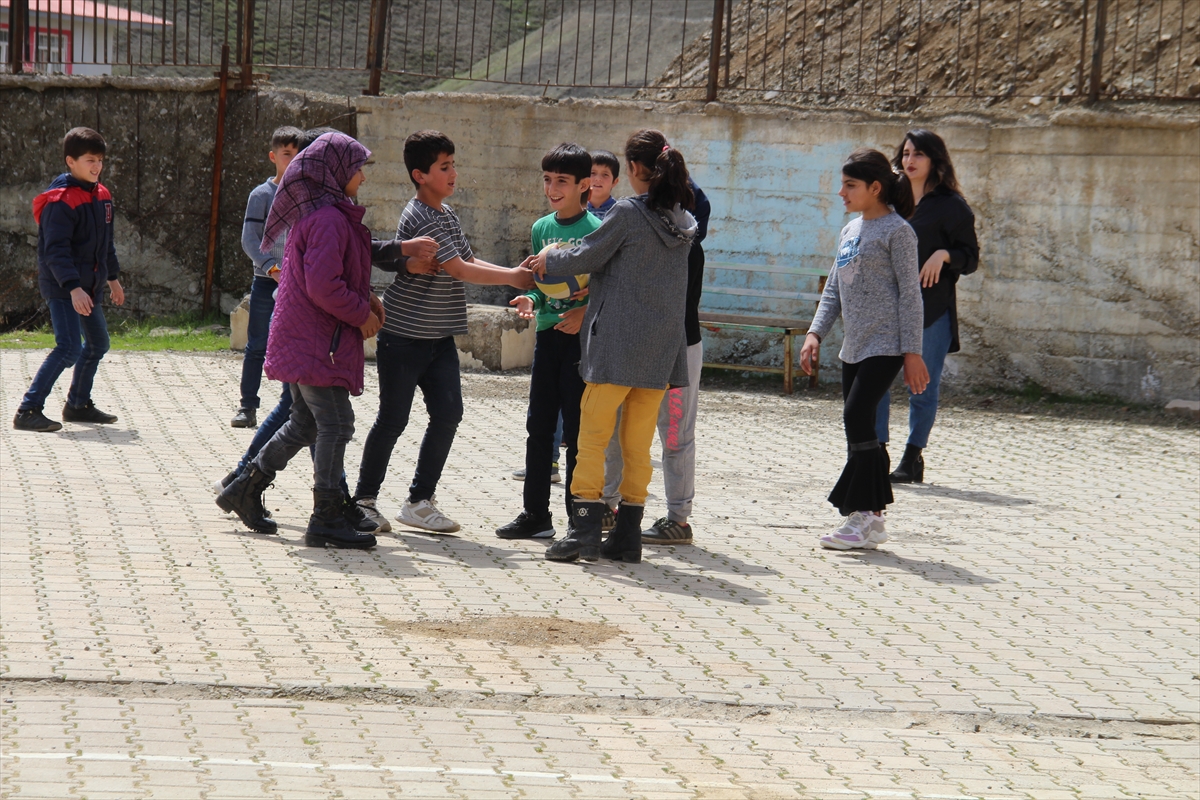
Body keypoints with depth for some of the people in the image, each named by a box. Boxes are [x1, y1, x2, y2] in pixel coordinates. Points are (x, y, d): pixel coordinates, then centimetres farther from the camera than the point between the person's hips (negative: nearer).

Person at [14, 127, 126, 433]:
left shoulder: (101, 196, 10)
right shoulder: (61, 200, -18)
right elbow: (56, 250, -24)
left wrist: (113, 278, 26)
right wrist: (73, 287, -32)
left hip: (88, 287, 9)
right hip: (62, 289, -9)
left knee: (98, 344, 19)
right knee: (69, 348, -19)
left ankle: (79, 405, 35)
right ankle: (28, 411, -17)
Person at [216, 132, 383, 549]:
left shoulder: (316, 213, 15)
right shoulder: (328, 218, -18)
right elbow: (323, 287, -24)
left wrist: (365, 298, 9)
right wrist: (361, 314, -12)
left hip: (304, 339, 10)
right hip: (317, 342, -10)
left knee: (305, 424, 17)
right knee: (335, 425, -7)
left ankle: (244, 490, 25)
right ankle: (326, 519, -4)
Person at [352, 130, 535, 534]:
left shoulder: (447, 214, 12)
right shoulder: (419, 218, -17)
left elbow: (468, 261, 13)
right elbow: (459, 270, -19)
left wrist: (516, 273, -1)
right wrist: (513, 278, -12)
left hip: (440, 337, 8)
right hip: (404, 335, -8)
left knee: (447, 413, 0)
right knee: (393, 419, -2)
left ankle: (420, 501, 8)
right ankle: (365, 498, 12)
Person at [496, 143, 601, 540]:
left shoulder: (595, 231, -8)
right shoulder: (541, 228, 11)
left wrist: (587, 313, -21)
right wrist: (531, 299, -2)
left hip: (582, 339, -6)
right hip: (547, 333, 6)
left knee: (577, 433, -2)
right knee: (539, 428, 10)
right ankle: (536, 514, 19)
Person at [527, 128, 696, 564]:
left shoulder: (627, 213, -11)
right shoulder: (683, 222, 9)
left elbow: (587, 256, -3)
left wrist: (548, 261, 15)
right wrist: (594, 288, 22)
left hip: (617, 344, -6)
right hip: (661, 348, 6)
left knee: (592, 436, 1)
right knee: (638, 444, 10)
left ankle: (585, 530, -3)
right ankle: (628, 534, 10)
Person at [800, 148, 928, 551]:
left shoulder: (896, 230, -6)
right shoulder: (849, 232, 17)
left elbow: (909, 293, -9)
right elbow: (833, 290, 19)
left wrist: (912, 352, -13)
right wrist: (815, 332, 5)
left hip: (885, 343, -8)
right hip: (853, 346, 8)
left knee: (857, 416, -17)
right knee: (859, 426, 6)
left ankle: (862, 514, -12)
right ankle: (872, 520, 10)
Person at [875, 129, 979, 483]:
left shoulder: (951, 205, -1)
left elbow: (971, 258, -1)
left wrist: (944, 254, -19)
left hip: (931, 308, -4)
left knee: (923, 386, 2)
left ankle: (913, 458, 11)